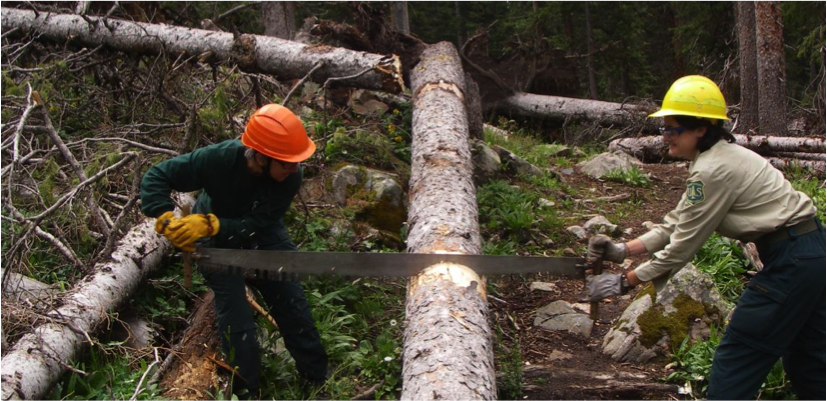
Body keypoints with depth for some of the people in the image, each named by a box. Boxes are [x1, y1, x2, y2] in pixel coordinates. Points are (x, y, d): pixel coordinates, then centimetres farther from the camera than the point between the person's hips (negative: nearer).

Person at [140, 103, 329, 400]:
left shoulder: (291, 177, -30)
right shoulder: (219, 159, -35)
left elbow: (256, 227, -32)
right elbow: (156, 177, -25)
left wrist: (209, 224, -43)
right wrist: (167, 220, -37)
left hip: (263, 236, 2)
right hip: (218, 243, -2)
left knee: (292, 302, 2)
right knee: (236, 319, -8)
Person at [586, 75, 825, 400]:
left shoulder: (713, 171, -21)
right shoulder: (719, 157, 9)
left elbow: (683, 246, -17)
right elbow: (676, 225, 10)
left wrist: (624, 282, -10)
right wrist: (622, 251, 1)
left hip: (790, 262, -10)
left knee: (735, 361, -2)